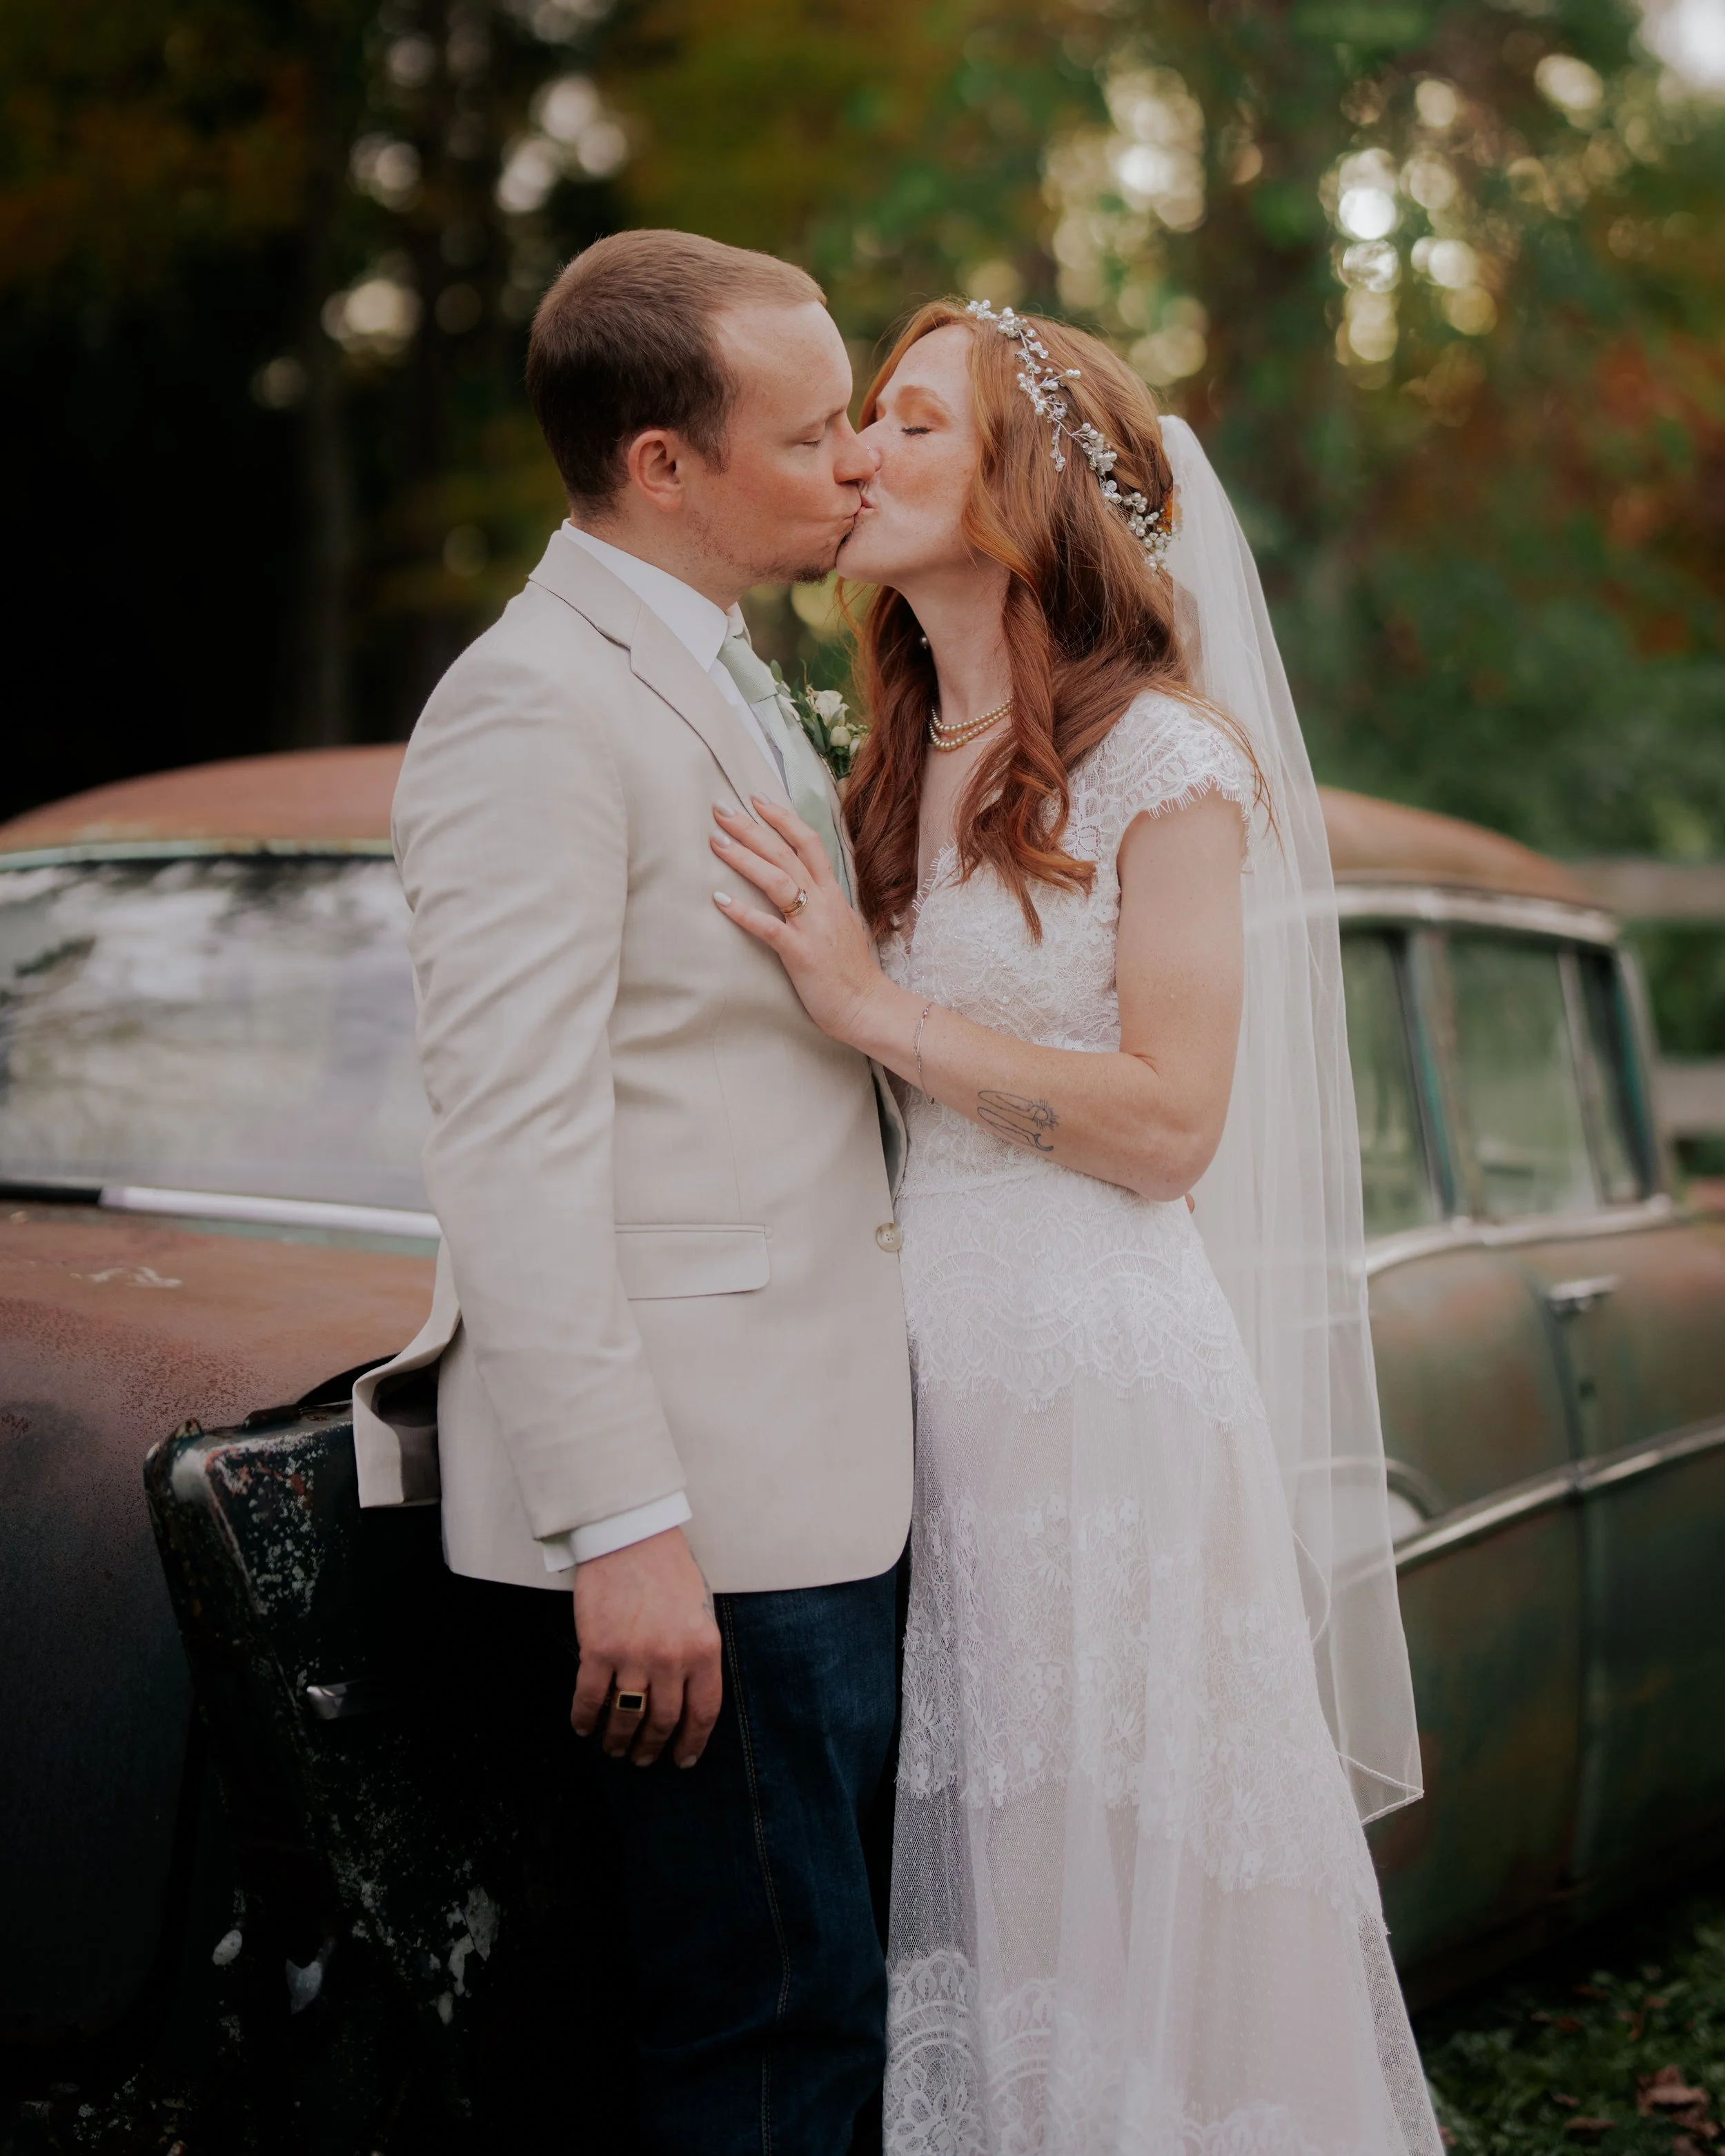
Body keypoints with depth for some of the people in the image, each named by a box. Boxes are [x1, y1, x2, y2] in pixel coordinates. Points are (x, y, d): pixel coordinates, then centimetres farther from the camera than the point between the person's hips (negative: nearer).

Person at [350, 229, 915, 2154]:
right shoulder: (533, 710, -13)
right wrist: (622, 1527, -21)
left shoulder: (725, 681, 18)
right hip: (697, 1508, -9)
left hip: (819, 1477, 9)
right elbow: (515, 1153, -19)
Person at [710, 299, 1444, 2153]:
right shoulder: (902, 769, 14)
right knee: (955, 1896, 12)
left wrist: (877, 1009, -15)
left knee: (1121, 1900, 2)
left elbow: (1169, 1127, -13)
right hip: (914, 1366, 6)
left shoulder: (1165, 763, -7)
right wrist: (805, 951, 2)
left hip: (1099, 1375, -6)